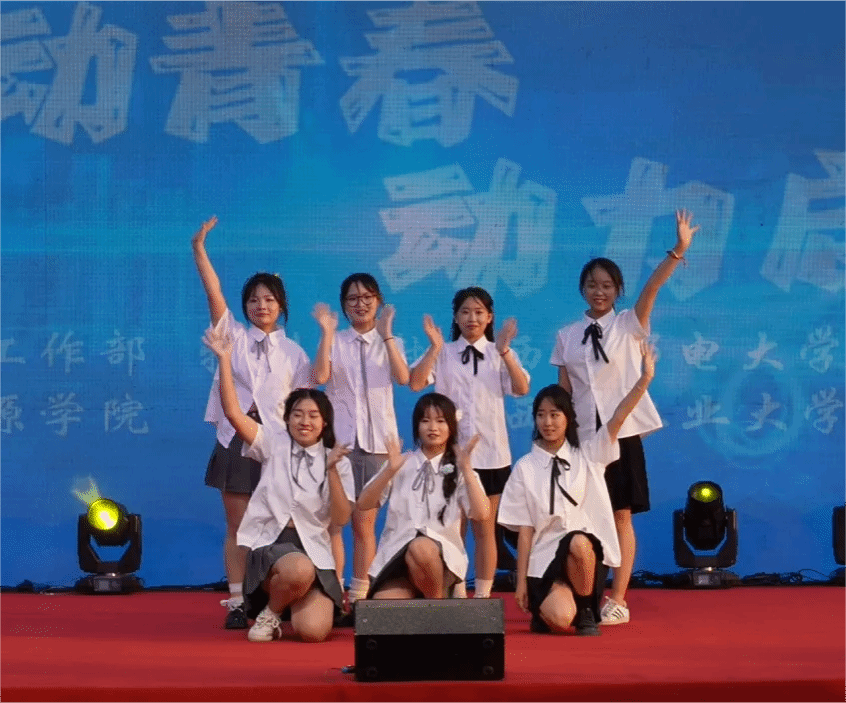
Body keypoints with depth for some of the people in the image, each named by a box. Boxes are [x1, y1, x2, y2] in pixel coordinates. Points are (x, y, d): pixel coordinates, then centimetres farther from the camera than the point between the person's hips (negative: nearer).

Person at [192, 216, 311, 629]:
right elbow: (213, 292, -9)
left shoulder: (292, 353, 6)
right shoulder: (234, 336, 5)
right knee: (237, 526, 2)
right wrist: (199, 251, -21)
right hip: (236, 440, 0)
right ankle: (236, 603, 5)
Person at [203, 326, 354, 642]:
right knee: (299, 570, -39)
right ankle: (269, 612, -5)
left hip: (312, 549, 1)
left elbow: (340, 518, -2)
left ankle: (292, 602, 17)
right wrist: (224, 359, -13)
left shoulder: (336, 461, 7)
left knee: (313, 631, -20)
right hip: (270, 542, -1)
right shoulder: (274, 445, 6)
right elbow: (233, 412, -8)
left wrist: (332, 470, -13)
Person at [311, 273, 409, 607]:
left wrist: (386, 334, -16)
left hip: (377, 441, 1)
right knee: (333, 520, -6)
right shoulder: (334, 342, 5)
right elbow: (320, 377, -14)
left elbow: (403, 378, -12)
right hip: (338, 439, -1)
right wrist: (327, 332, -14)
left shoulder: (390, 343, 8)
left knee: (365, 523, 7)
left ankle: (359, 596, 14)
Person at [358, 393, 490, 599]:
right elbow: (364, 504, 2)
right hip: (395, 557, 0)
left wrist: (466, 468, -14)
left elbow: (482, 513, -9)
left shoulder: (459, 470, 8)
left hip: (443, 557, 0)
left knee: (420, 548, -39)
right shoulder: (401, 464, 12)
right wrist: (390, 470, -10)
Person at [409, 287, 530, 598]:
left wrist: (505, 351, -22)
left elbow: (521, 389, -11)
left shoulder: (501, 354, 4)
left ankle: (483, 596, 12)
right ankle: (457, 597, 11)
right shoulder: (442, 354, 3)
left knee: (485, 528, 6)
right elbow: (415, 383, -11)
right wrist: (434, 348, -18)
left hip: (490, 452, 0)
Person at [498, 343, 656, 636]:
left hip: (588, 549, 1)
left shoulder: (588, 455, 6)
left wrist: (645, 379, -23)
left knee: (577, 544, -37)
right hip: (545, 556, -1)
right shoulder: (524, 468, 4)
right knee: (559, 619, -28)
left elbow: (617, 419, -9)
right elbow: (525, 529, 2)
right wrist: (521, 582, -3)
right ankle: (543, 606, 13)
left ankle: (585, 611, -9)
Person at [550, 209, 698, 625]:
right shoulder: (567, 337, 7)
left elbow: (652, 288, -16)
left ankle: (617, 600, 5)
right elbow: (563, 390, 7)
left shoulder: (629, 326, 0)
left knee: (621, 515, 0)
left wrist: (678, 250, -30)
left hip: (622, 432, -2)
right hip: (583, 435, 2)